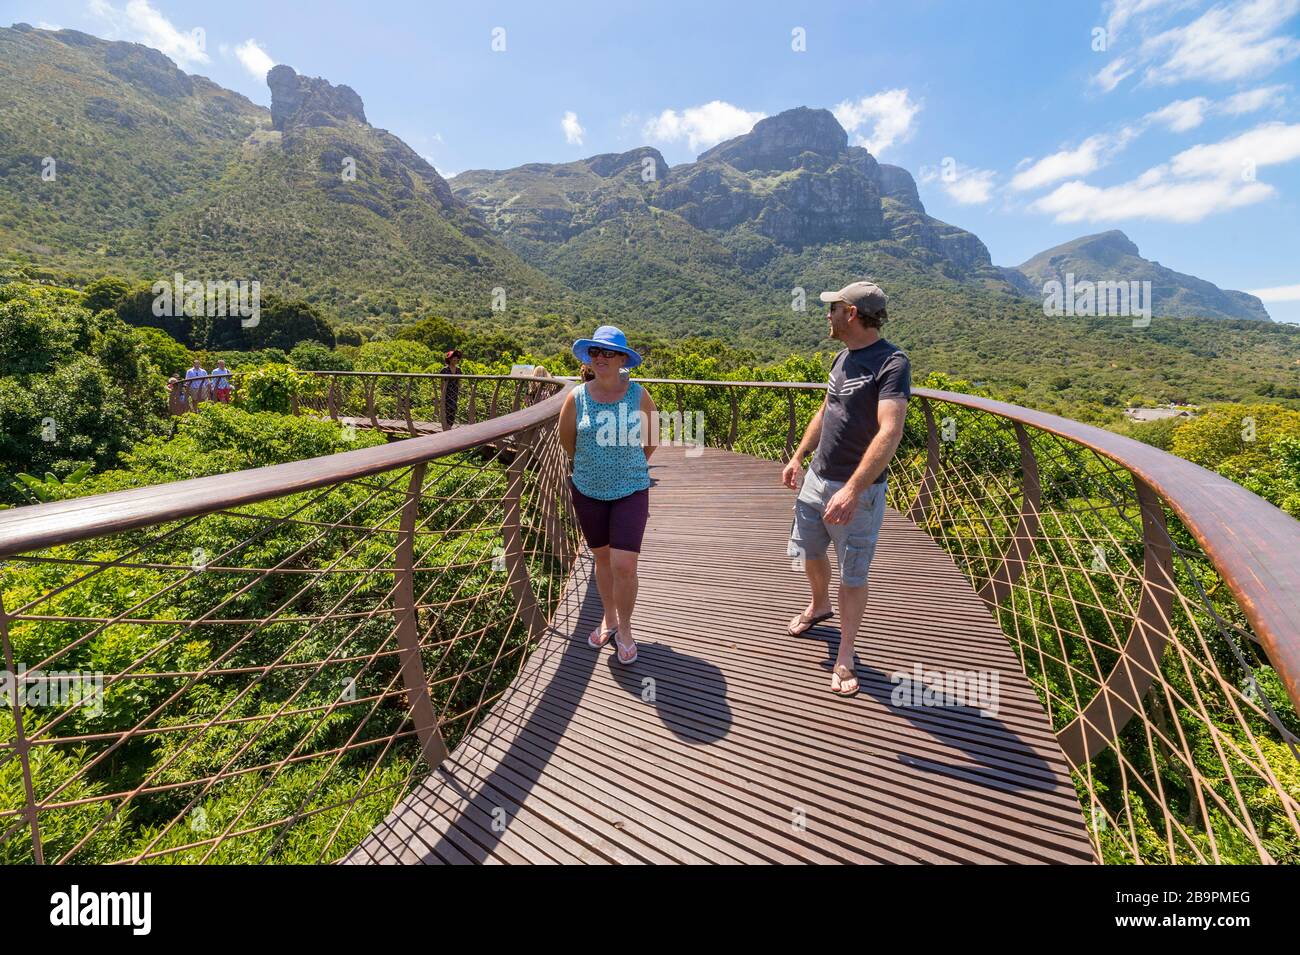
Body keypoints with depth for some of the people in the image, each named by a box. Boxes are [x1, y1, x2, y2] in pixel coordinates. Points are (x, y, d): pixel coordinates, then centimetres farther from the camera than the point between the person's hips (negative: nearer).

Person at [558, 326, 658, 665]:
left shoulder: (638, 395, -9)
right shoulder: (576, 397, -7)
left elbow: (651, 440, 5)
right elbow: (567, 440, 9)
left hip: (631, 491, -2)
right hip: (588, 491, 2)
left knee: (624, 566, -7)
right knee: (602, 559, 16)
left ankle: (624, 629, 17)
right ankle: (608, 618, 38)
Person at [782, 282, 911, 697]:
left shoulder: (891, 363, -19)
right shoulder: (843, 357, 7)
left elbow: (890, 432, -30)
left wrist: (852, 491, -38)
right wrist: (798, 457, 15)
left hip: (858, 490, -7)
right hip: (816, 478, 8)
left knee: (853, 576, 6)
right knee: (809, 552, 21)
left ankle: (845, 656, 23)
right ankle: (820, 605, 50)